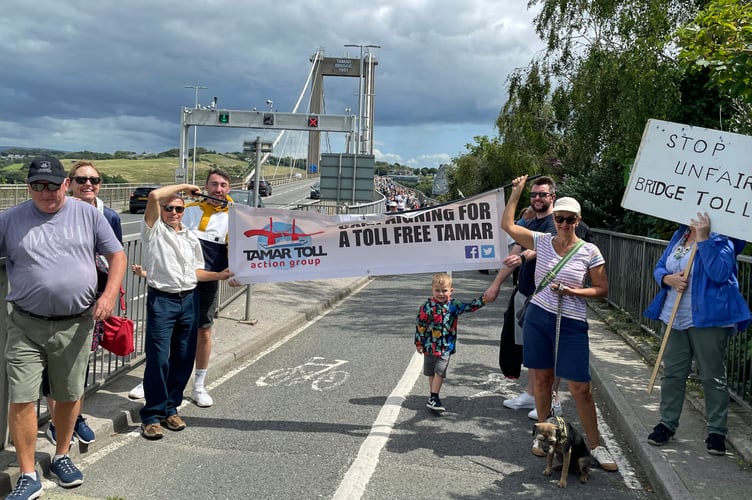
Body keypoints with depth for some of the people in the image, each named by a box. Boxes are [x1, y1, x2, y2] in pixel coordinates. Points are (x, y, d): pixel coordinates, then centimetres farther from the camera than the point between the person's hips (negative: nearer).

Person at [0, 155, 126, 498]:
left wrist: (110, 295, -9)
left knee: (70, 396, 13)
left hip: (76, 325, 1)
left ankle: (61, 457, 34)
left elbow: (117, 255, 5)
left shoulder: (88, 215, 2)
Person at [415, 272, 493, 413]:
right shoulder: (427, 306, -8)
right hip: (430, 346, 0)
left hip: (446, 347, 0)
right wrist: (419, 343, -3)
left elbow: (469, 307, -9)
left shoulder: (454, 305, -3)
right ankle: (434, 396, 29)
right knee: (431, 373, 14)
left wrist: (483, 300, -24)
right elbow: (420, 325, -4)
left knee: (440, 372, -8)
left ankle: (433, 399, -3)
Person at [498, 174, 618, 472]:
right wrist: (517, 192, 0)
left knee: (580, 387, -2)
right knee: (542, 379, 12)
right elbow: (507, 225, 2)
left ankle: (595, 445, 13)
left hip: (572, 324, -2)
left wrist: (574, 292, -15)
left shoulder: (589, 251, -5)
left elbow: (602, 290, 0)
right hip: (538, 317, 3)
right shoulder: (542, 241, 1)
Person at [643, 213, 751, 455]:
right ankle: (667, 423, 24)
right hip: (675, 317, 7)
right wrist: (668, 278, -10)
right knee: (672, 373, 12)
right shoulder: (679, 236, 10)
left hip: (708, 319, -7)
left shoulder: (720, 239, -10)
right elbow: (659, 268, 13)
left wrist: (703, 237, -25)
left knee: (713, 376, 3)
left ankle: (717, 431, 14)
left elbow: (719, 273, -26)